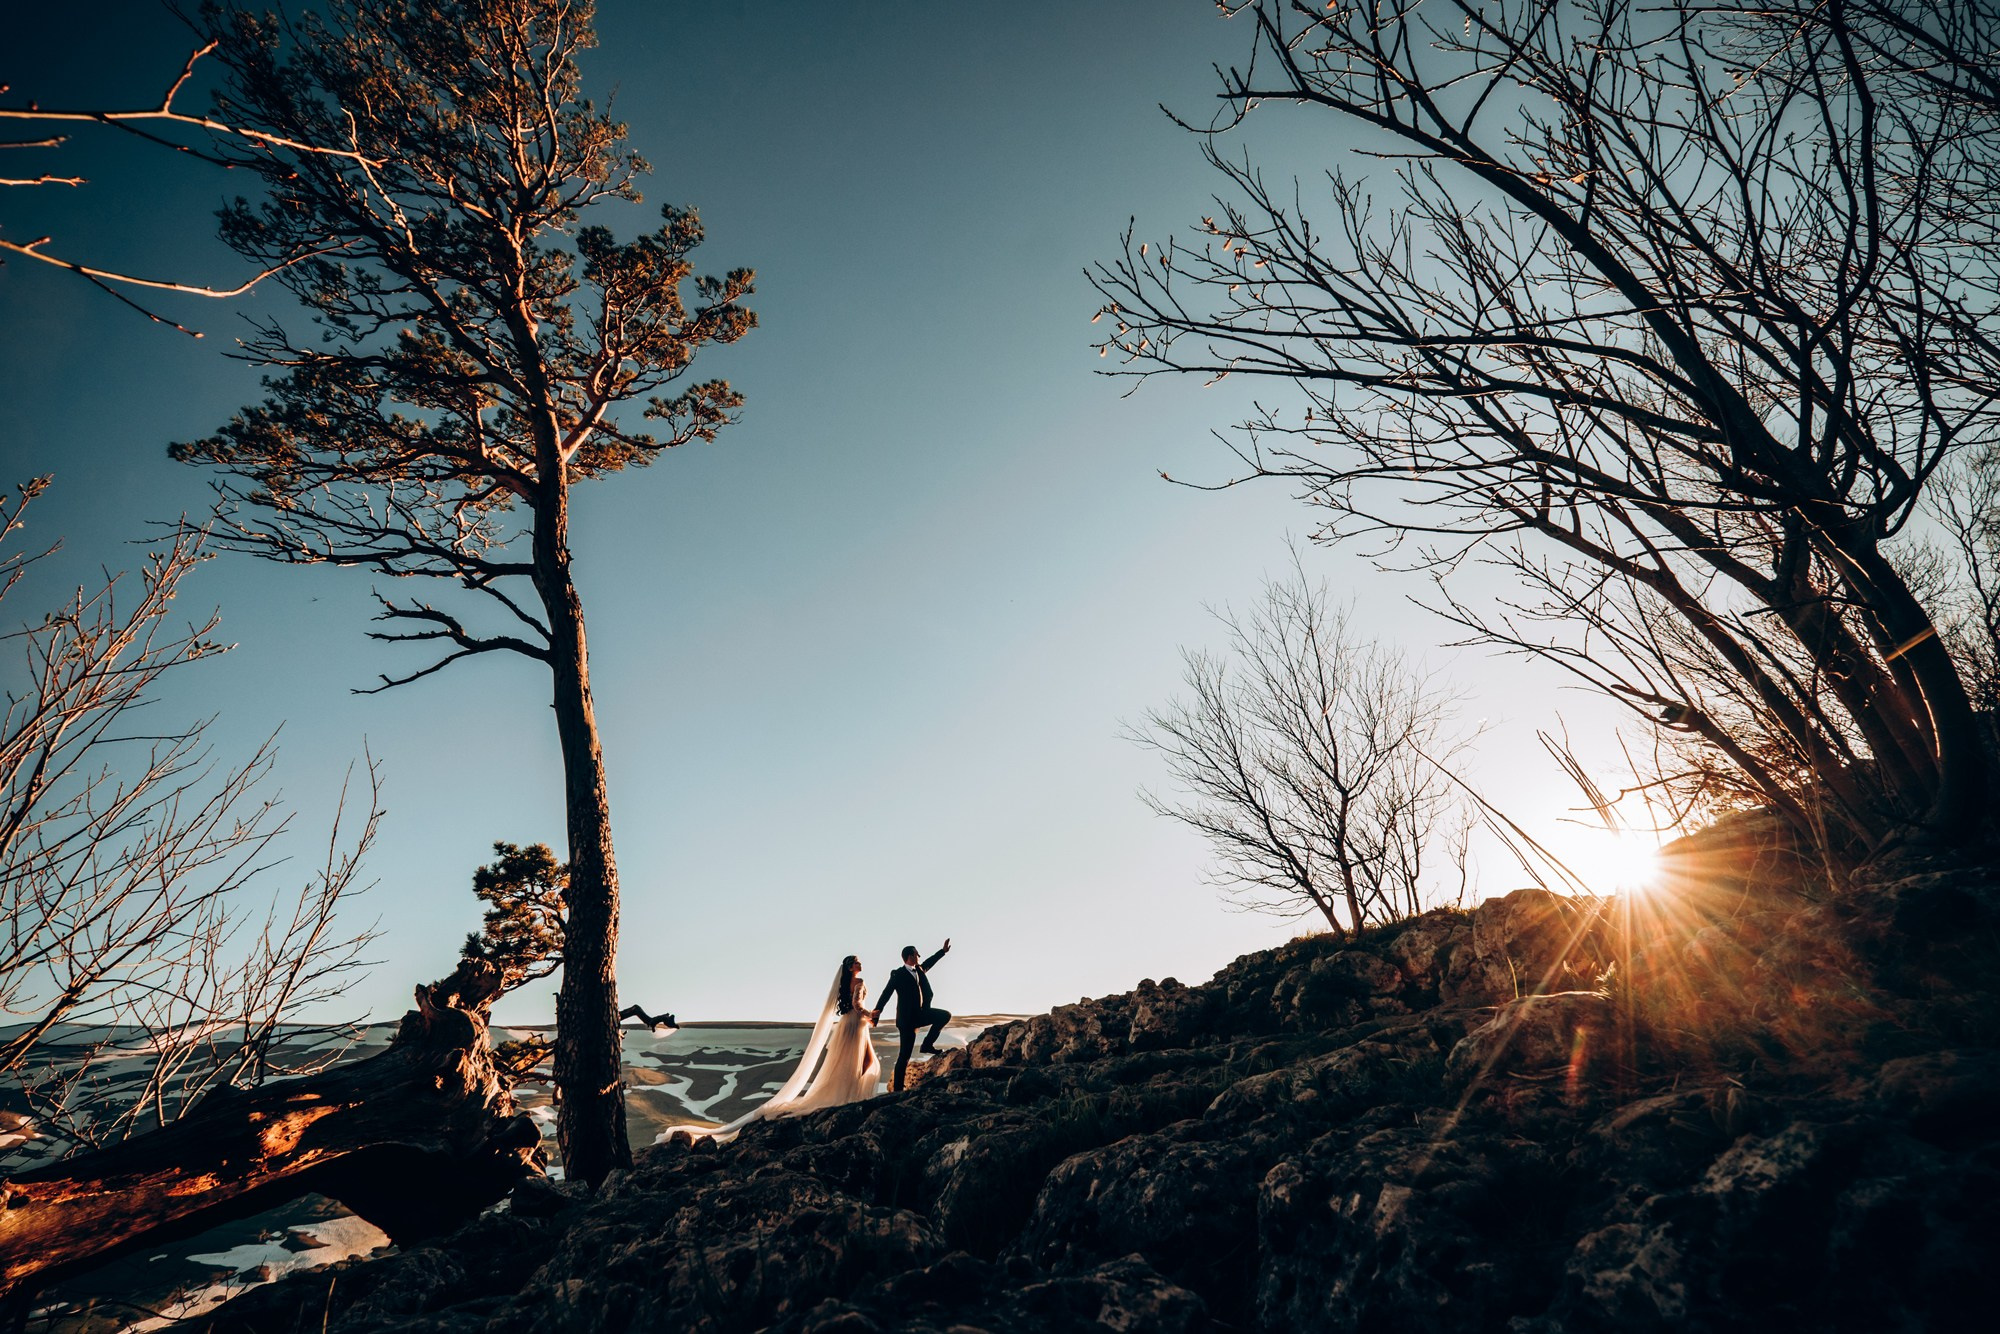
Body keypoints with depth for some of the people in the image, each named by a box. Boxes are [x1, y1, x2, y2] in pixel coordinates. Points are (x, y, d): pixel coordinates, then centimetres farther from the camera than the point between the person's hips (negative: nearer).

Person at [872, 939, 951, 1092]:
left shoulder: (919, 969, 9)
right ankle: (898, 1088, 3)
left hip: (921, 1013, 7)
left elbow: (928, 963, 27)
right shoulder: (898, 974, -11)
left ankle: (927, 1045, 6)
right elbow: (887, 993, -15)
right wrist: (878, 1010, -23)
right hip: (906, 1018, -7)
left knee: (945, 1015, -3)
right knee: (905, 1054, -5)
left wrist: (943, 951, 30)